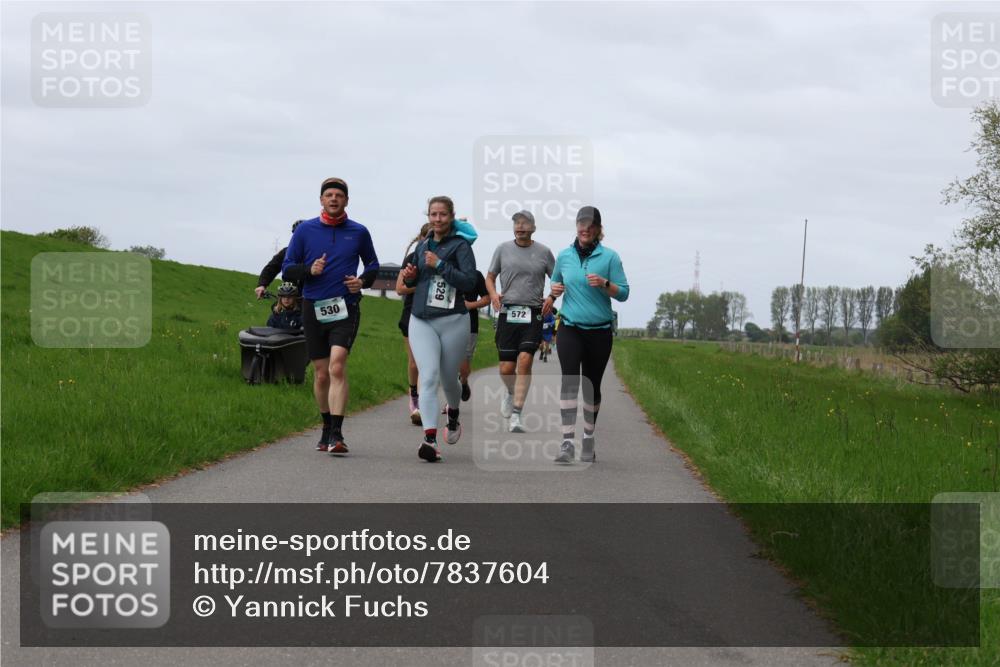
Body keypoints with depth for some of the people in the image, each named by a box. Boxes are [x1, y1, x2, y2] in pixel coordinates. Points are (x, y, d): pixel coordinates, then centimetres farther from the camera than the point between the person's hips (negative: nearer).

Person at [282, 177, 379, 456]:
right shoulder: (305, 230, 5)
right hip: (313, 308, 2)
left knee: (337, 366, -20)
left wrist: (363, 280, -1)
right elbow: (287, 270, 6)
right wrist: (309, 270, -13)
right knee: (322, 374, 7)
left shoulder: (358, 232, 6)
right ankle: (327, 427, 27)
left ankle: (337, 433, -23)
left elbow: (372, 264, 20)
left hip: (345, 308, -2)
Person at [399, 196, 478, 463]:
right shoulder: (422, 246, 12)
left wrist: (440, 265, -20)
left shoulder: (460, 245, -5)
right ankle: (430, 439, -24)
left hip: (453, 321, -3)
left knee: (448, 379, 11)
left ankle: (453, 415, 45)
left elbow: (470, 282, -16)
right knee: (428, 376, -13)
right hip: (421, 321, 3)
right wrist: (409, 277, 3)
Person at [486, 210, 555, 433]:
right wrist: (493, 294, -5)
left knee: (525, 360, -18)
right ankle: (511, 392, 36)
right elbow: (490, 277, 16)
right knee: (506, 368, 0)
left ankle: (516, 414, -15)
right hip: (507, 313, 1)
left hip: (532, 314, -1)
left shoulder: (543, 252, 6)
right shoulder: (503, 249, 8)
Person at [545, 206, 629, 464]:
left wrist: (604, 284, -21)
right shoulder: (564, 256, 7)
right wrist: (554, 292, 0)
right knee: (569, 381, -15)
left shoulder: (610, 257, -1)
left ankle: (588, 440, 24)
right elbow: (555, 282, 23)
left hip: (599, 331, 0)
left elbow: (623, 293, -3)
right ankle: (567, 442, -21)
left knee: (592, 385, 9)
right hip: (570, 328, 1)